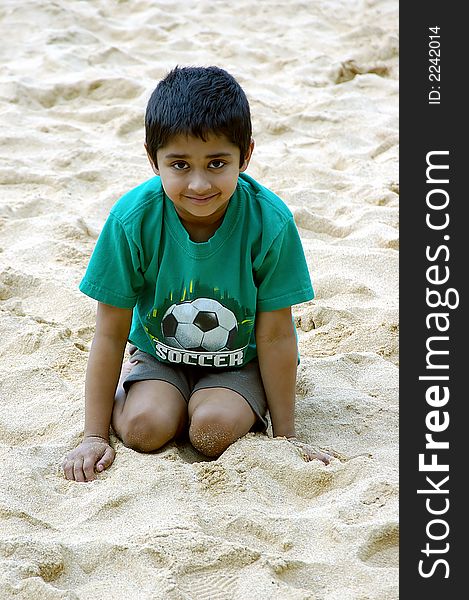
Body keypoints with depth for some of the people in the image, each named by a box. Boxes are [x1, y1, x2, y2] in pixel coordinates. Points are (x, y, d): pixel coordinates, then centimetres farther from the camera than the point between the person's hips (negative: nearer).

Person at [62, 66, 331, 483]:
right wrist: (95, 436, -13)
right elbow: (111, 334, -15)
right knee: (146, 427, -24)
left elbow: (275, 335, -16)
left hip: (241, 359, -1)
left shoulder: (270, 223, -26)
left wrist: (285, 434, -10)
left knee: (212, 429, -27)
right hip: (159, 351, 2)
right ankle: (126, 386, 11)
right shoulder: (132, 219, -23)